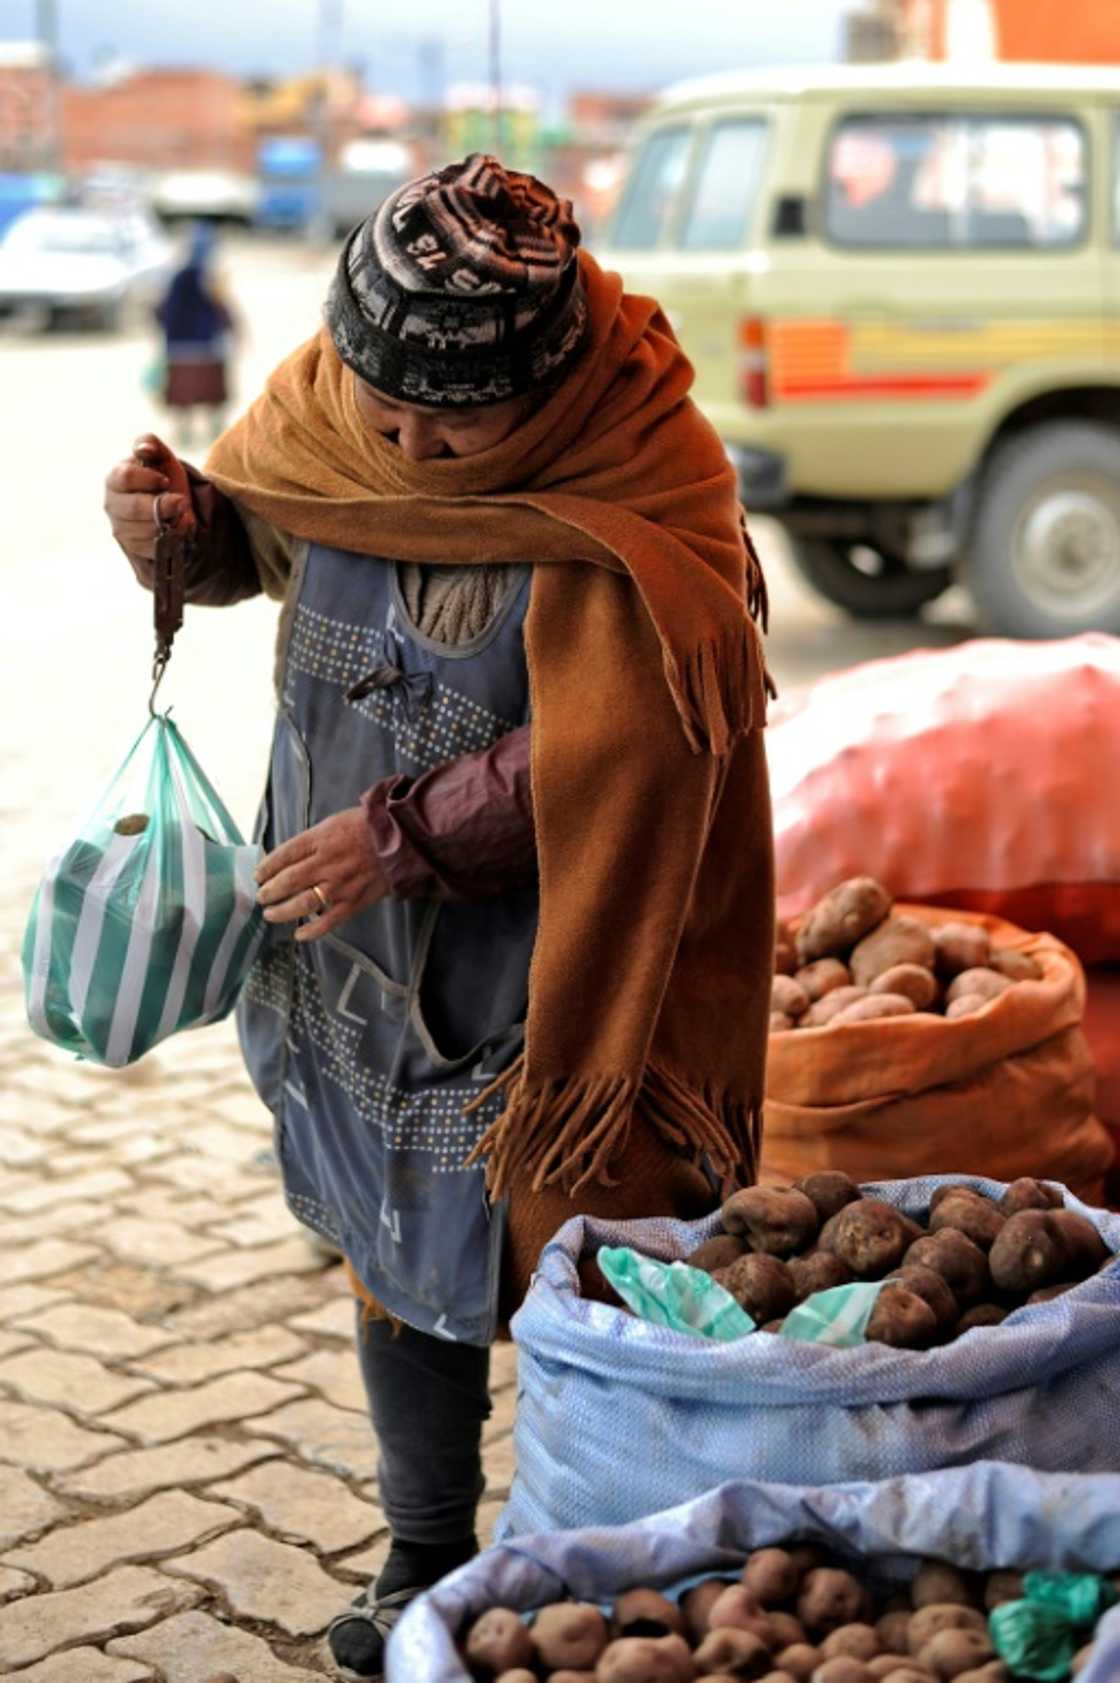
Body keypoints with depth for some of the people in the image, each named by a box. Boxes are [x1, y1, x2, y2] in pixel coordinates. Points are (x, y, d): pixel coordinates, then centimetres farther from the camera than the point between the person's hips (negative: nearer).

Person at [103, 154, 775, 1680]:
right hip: (366, 947, 6)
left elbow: (611, 748, -26)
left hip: (548, 961, -5)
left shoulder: (638, 490, -22)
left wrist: (405, 830, -26)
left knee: (573, 1264, 5)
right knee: (398, 1249, 17)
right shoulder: (330, 399, -5)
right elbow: (253, 514, 14)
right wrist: (179, 525, -9)